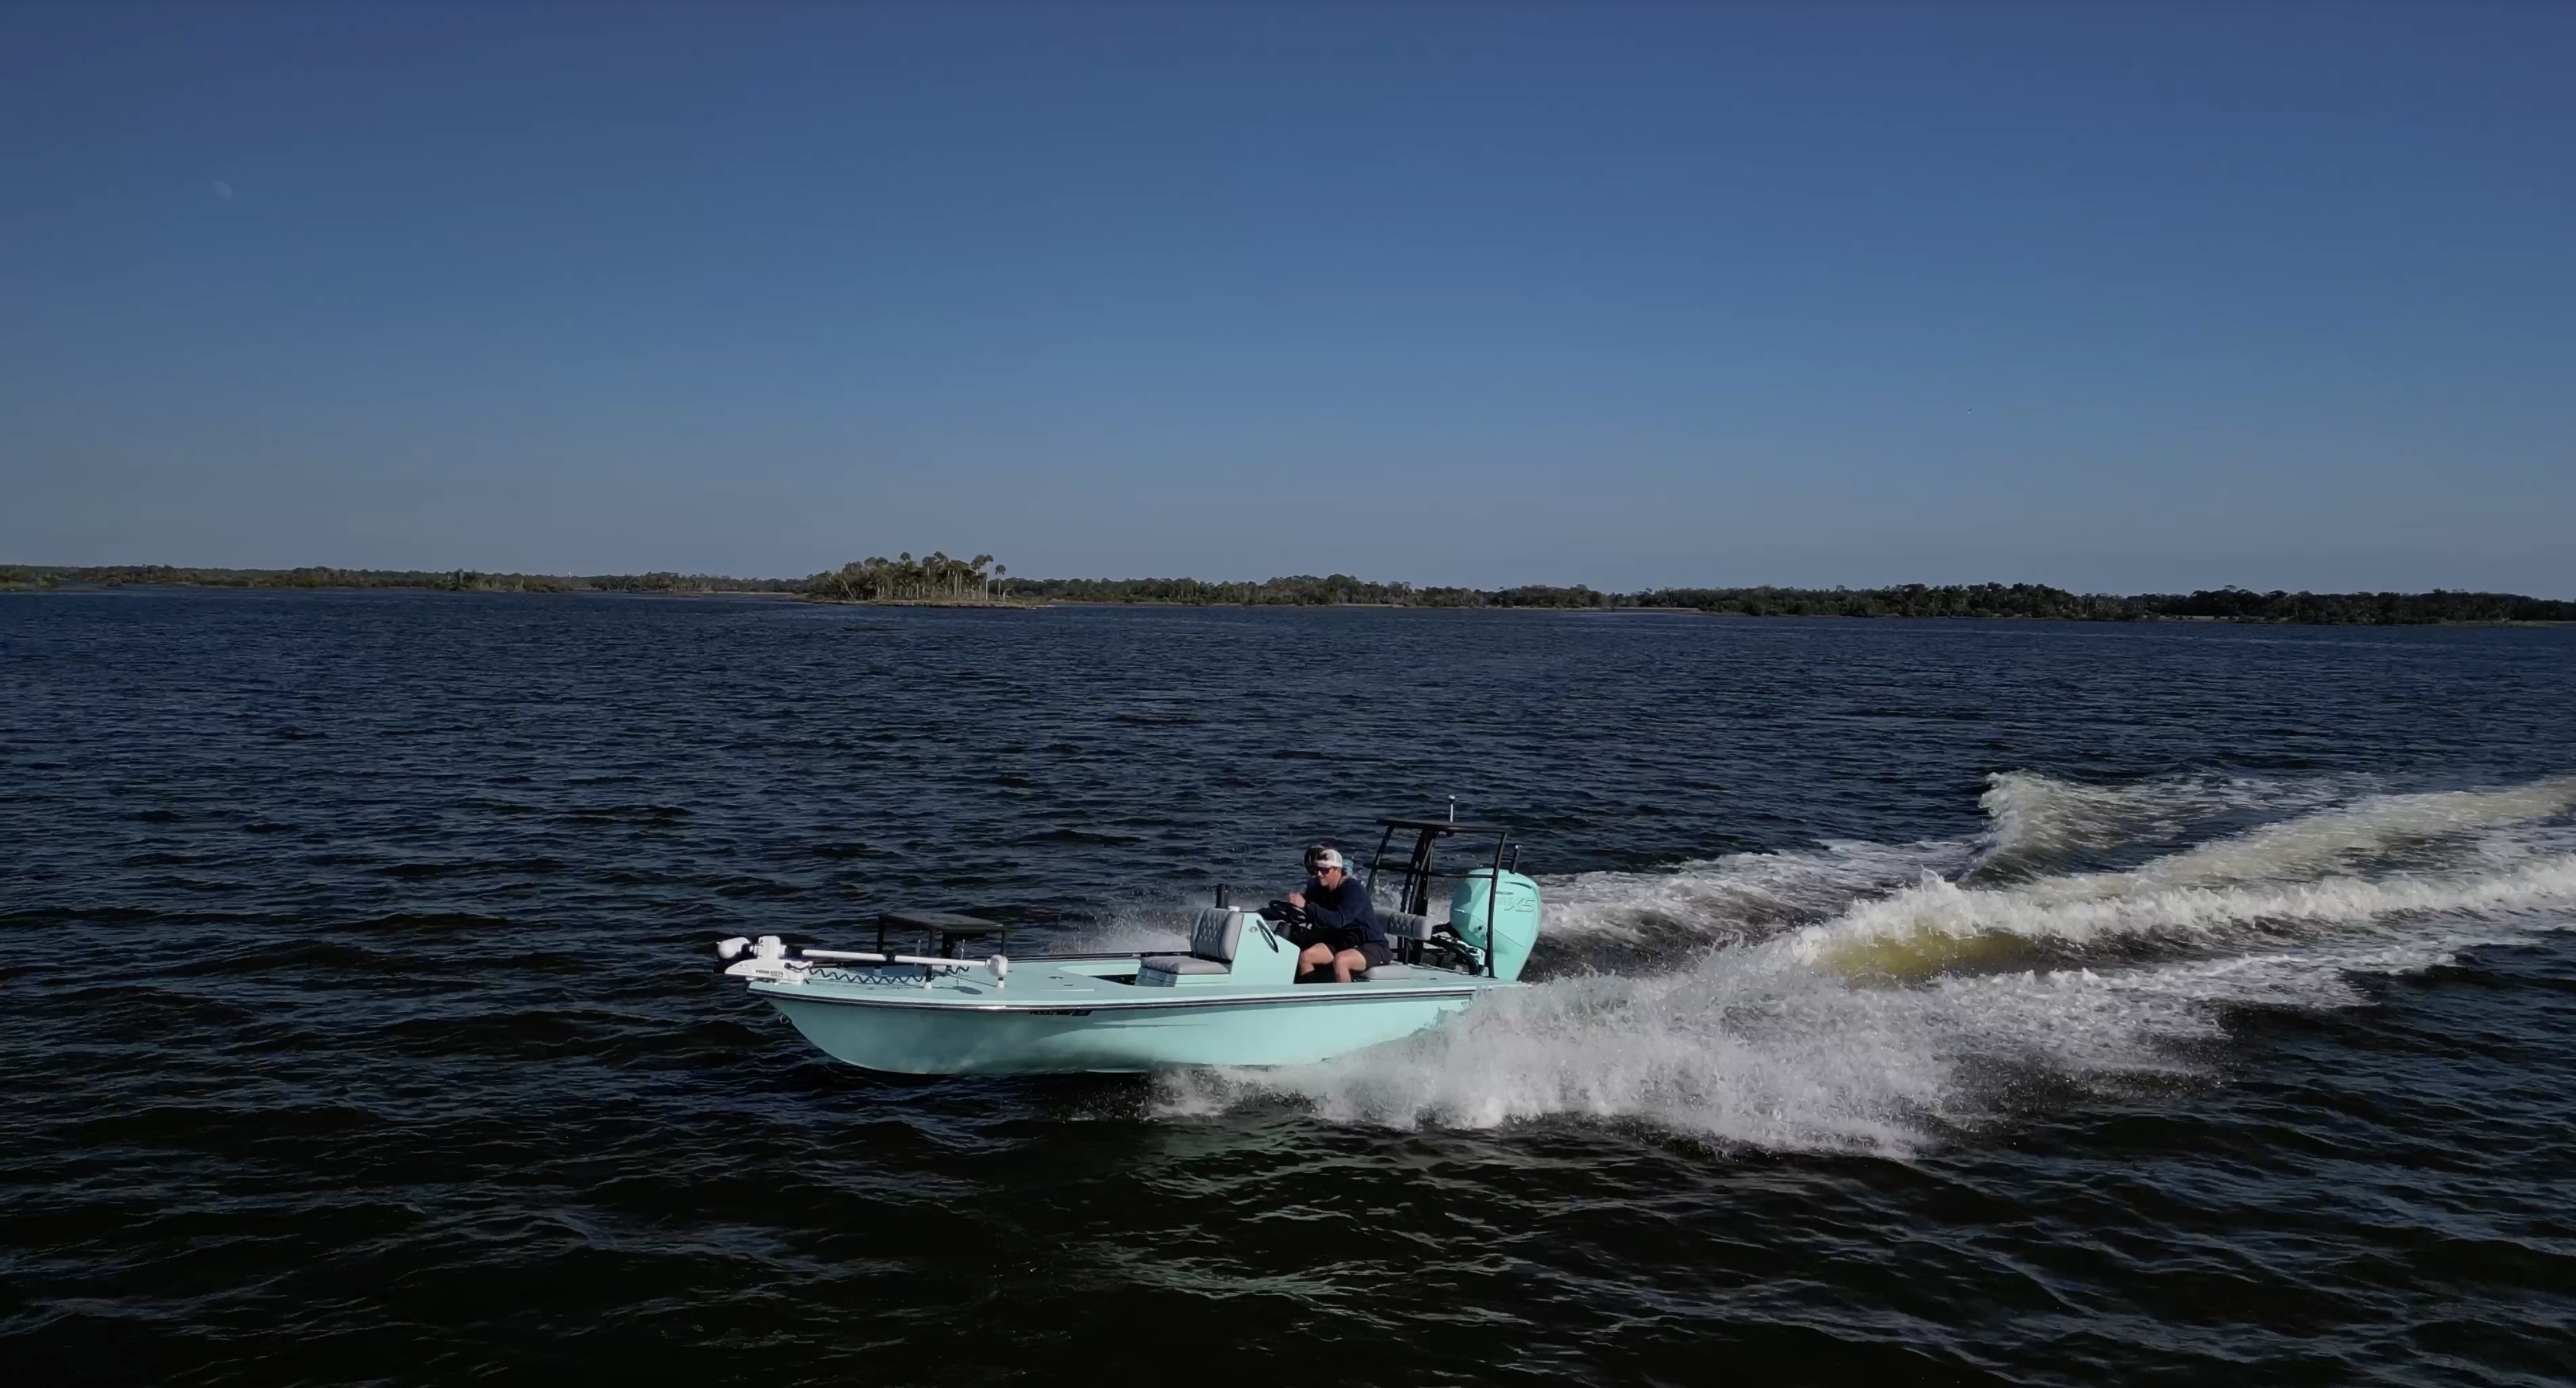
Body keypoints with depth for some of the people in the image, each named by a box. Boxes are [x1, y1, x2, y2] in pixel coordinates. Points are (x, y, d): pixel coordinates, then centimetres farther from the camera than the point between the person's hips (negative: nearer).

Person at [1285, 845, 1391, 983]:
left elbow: (1338, 920, -35)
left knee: (1340, 960, -35)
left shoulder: (1353, 890, -21)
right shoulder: (1320, 888, 2)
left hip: (1372, 946, -8)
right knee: (1305, 956, -11)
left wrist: (1306, 905, -39)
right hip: (1343, 943, 8)